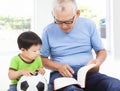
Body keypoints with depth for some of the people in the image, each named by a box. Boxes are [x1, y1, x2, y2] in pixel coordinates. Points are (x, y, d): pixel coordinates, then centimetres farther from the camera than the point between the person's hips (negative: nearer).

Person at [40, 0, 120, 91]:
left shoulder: (89, 25, 5)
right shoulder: (48, 31, 2)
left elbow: (101, 51, 13)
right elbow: (42, 58, 9)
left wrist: (98, 61, -10)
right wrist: (58, 66, -11)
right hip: (61, 74, -1)